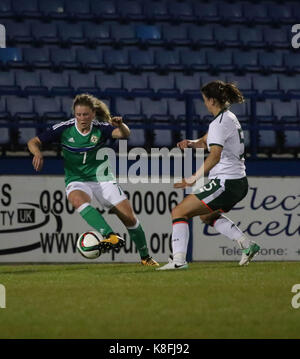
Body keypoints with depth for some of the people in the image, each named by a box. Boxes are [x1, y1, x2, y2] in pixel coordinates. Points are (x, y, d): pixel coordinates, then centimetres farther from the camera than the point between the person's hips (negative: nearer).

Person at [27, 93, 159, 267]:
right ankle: (110, 236, -50)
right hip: (77, 180, -1)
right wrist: (38, 153, -30)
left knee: (130, 218, -3)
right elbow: (34, 142, -8)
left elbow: (124, 134, -28)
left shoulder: (101, 128, -11)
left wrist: (120, 125, -51)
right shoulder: (65, 128, -9)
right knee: (78, 199, -38)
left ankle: (146, 257, 20)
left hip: (102, 178, 1)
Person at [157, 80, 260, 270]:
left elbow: (214, 156, -29)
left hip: (225, 182, -10)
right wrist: (191, 143, 0)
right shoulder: (230, 117, 14)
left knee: (179, 212, -9)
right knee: (207, 215, 33)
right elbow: (205, 142, 22)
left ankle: (178, 260, -20)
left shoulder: (219, 123, -16)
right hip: (240, 182, 10)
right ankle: (247, 245, 25)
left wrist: (194, 178, -32)